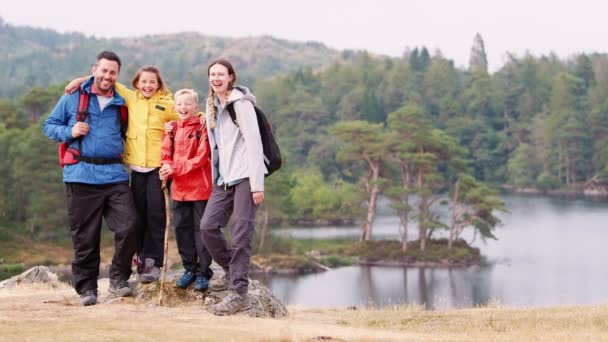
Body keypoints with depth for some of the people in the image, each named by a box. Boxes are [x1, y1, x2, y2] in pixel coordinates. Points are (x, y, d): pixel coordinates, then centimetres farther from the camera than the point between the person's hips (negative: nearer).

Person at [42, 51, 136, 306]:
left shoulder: (120, 103, 15)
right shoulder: (73, 97, 7)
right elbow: (49, 125, 10)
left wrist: (123, 149, 10)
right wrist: (69, 132, -7)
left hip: (115, 175, 2)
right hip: (81, 176, -2)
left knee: (127, 226, -11)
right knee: (85, 236, 1)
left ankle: (118, 278, 7)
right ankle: (86, 287, 12)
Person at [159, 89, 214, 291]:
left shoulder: (202, 128, -8)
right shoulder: (172, 129, 10)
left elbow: (200, 158, -15)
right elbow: (166, 153, 8)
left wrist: (176, 168, -20)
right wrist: (166, 169, -13)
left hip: (200, 187, -6)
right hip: (179, 188, 6)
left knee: (201, 229, 0)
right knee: (182, 229, 11)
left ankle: (203, 273, 7)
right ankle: (190, 269, 23)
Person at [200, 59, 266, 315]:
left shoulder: (241, 103, -7)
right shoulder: (212, 106, 17)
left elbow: (254, 143, -12)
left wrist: (256, 184, -17)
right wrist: (215, 177, 14)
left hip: (245, 176, -7)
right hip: (224, 178, 7)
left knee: (241, 233, -10)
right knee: (208, 226, -2)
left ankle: (239, 293, -7)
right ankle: (231, 271, 20)